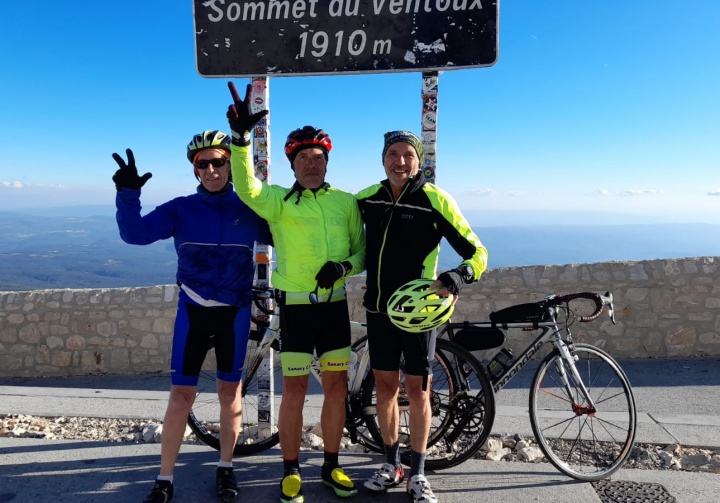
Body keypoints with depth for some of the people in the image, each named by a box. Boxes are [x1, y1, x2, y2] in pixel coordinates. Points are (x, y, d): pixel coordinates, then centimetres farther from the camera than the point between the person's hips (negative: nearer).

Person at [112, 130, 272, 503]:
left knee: (230, 389, 10)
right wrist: (128, 193, -25)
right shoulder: (180, 209, -3)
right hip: (193, 309, 0)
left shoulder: (249, 211, -1)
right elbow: (135, 233, -11)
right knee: (182, 394, 1)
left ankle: (225, 468, 27)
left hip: (235, 311, 1)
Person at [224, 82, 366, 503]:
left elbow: (362, 251, 9)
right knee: (294, 390, 3)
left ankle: (332, 466, 26)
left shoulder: (347, 202, 6)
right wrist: (241, 137, -35)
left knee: (337, 386, 9)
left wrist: (344, 266, -14)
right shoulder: (279, 200, -1)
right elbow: (247, 189, -21)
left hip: (335, 305, 3)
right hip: (296, 306, -2)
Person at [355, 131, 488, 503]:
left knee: (417, 389, 4)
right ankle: (392, 463, 28)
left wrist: (458, 276, -30)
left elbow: (477, 252, -11)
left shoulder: (435, 200, -10)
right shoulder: (367, 199, 1)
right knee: (385, 386, 11)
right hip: (379, 308, 4)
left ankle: (417, 473, 20)